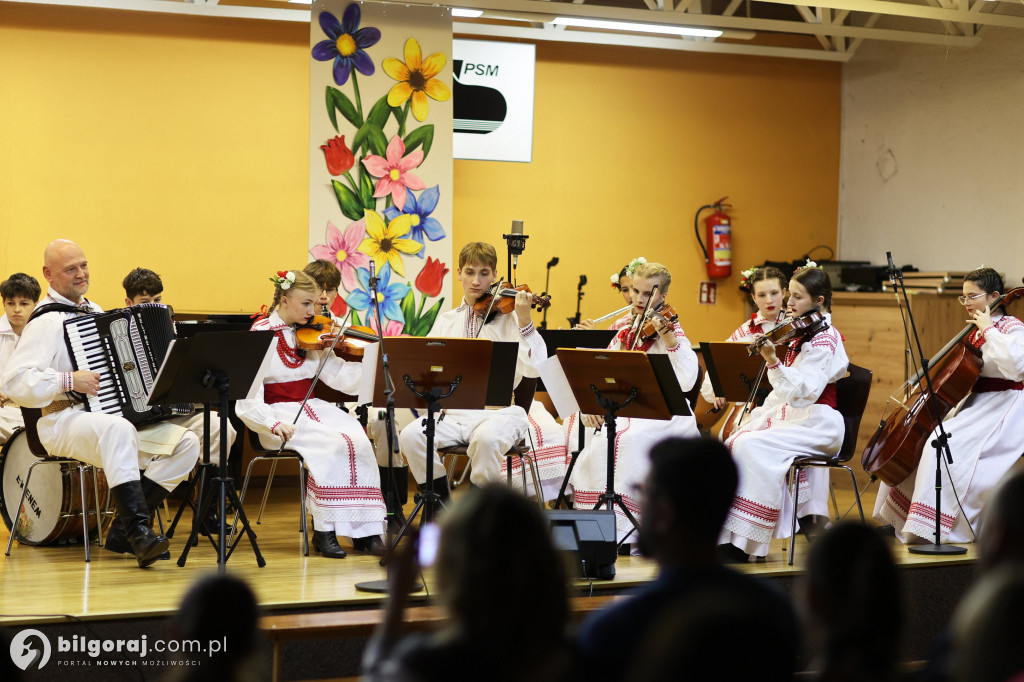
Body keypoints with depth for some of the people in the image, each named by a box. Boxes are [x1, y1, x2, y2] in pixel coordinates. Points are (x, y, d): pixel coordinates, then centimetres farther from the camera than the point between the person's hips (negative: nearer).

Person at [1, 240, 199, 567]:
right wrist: (68, 381, -23)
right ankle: (139, 530, -42)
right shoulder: (47, 321, -8)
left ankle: (124, 529, -11)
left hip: (118, 415, 8)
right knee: (118, 429, -41)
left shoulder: (94, 311, 19)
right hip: (64, 421, -8)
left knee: (187, 443, -11)